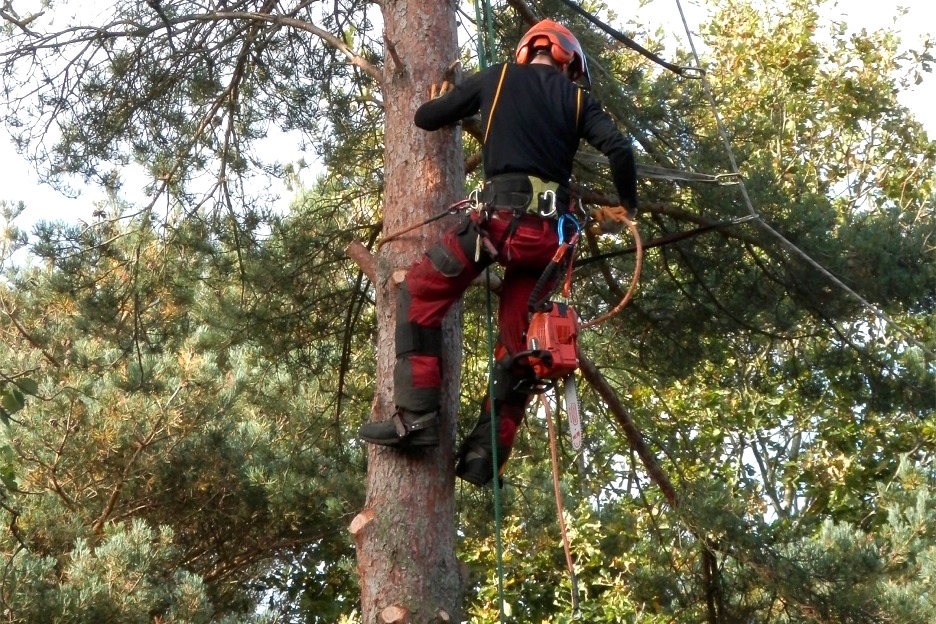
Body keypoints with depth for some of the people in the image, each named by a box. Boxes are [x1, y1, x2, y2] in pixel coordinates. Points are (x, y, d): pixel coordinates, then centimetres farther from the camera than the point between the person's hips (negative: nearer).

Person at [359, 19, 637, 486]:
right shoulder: (576, 97, 18)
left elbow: (425, 118, 17)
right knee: (517, 346, 11)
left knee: (421, 295, 10)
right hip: (548, 230, 3)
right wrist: (625, 208, 17)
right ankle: (483, 457, 5)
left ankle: (415, 416, -3)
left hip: (502, 215, -3)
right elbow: (619, 148, 2)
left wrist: (451, 110, 41)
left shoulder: (497, 78, 15)